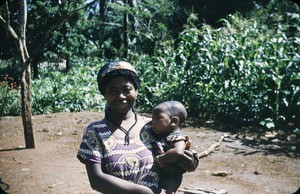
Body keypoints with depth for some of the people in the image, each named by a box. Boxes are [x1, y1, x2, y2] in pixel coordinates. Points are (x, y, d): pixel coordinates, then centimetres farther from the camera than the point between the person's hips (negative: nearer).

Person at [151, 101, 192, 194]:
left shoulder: (177, 137, -19)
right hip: (155, 176, 8)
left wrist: (159, 160, -29)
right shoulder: (161, 135, 8)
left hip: (167, 180, -8)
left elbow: (178, 152, -39)